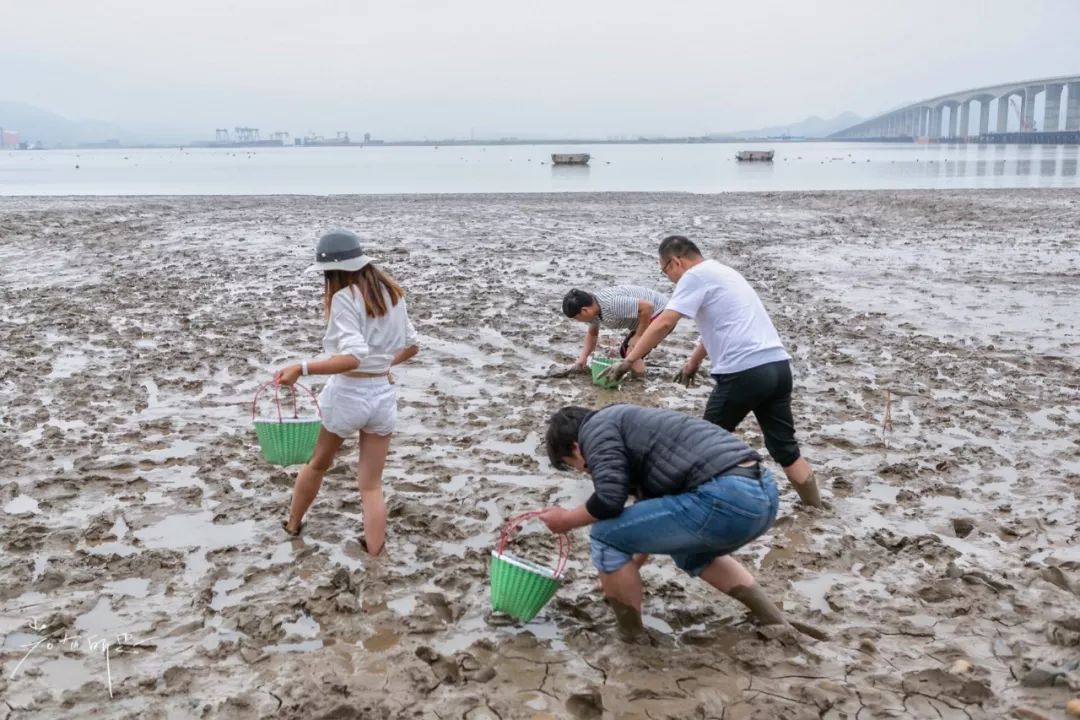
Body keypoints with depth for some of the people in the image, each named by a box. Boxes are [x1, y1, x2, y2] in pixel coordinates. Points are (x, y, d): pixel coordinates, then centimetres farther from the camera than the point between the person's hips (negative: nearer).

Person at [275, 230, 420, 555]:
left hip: (346, 394, -5)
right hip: (383, 396, 5)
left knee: (317, 464, 23)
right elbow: (411, 346, 15)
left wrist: (301, 368, -29)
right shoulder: (392, 292, 7)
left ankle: (292, 525, 46)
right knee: (372, 486, 10)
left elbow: (353, 357, -26)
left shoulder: (343, 297, -15)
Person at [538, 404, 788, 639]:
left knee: (606, 536, 3)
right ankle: (777, 627, 32)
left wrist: (568, 519, 13)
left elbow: (609, 499, -7)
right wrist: (626, 572, 50)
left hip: (726, 499, -10)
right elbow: (655, 524, 41)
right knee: (691, 553, 38)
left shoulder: (595, 428, 6)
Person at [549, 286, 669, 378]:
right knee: (626, 352, 18)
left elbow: (648, 306, -38)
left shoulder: (612, 304, -35)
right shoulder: (593, 307, -3)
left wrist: (638, 336, -27)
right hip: (647, 316, 10)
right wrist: (583, 358, 3)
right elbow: (592, 333, 15)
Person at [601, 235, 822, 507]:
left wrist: (628, 360, -11)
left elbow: (664, 324, -13)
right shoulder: (721, 272, 25)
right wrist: (694, 361, 42)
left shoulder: (695, 276, -3)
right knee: (785, 448, 14)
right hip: (778, 366, 8)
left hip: (744, 372, -8)